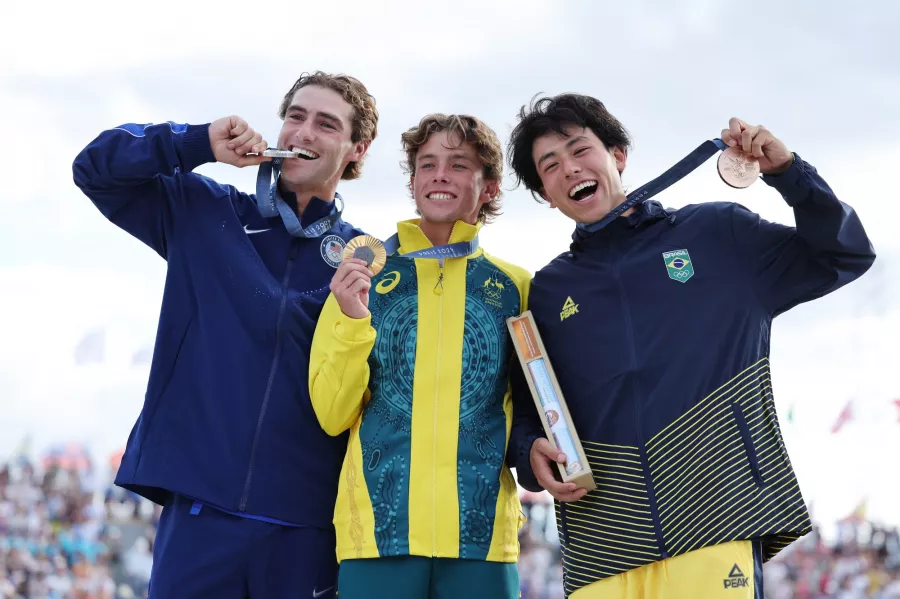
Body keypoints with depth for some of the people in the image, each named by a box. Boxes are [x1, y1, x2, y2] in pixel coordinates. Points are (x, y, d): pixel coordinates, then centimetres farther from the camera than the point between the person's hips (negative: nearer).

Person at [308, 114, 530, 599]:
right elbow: (333, 415, 5)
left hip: (482, 532, 1)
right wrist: (352, 321, -8)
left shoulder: (515, 286, 10)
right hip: (378, 527, 0)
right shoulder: (363, 277, 9)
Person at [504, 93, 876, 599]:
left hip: (713, 519, -2)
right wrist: (532, 453, -1)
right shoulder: (547, 291, 17)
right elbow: (528, 410, 21)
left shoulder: (717, 235, 12)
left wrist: (787, 171, 1)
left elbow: (846, 257, 14)